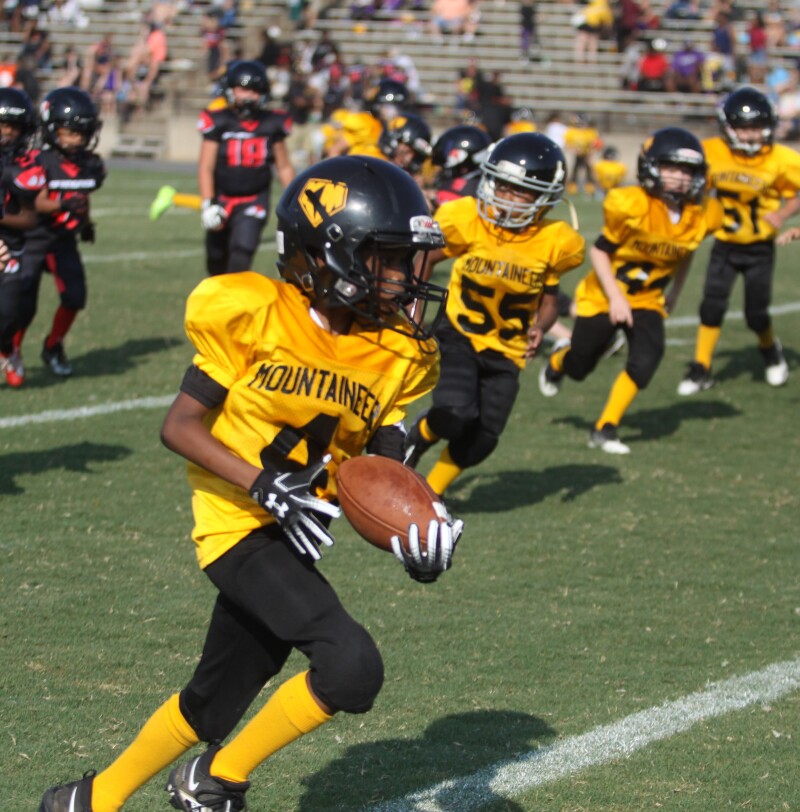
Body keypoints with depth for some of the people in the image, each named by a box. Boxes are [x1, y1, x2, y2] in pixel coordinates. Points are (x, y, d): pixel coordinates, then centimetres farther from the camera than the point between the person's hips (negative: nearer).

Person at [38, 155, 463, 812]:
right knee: (351, 666, -23)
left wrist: (415, 525, -16)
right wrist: (265, 485, -23)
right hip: (240, 524, -7)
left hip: (295, 538, 7)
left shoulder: (397, 354, 1)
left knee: (212, 706, 16)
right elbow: (181, 427, -10)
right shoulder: (255, 315, -14)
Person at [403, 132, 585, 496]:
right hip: (460, 336, -2)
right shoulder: (466, 221, -15)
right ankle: (418, 434, 12)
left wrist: (539, 329, -18)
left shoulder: (554, 243, -11)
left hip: (507, 353, 2)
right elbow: (428, 260, 3)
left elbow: (548, 300, 3)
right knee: (455, 416, -25)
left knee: (481, 440, 1)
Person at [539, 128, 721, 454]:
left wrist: (675, 292, 17)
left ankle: (605, 428, -4)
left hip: (647, 300, 3)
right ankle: (555, 364, 48)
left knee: (645, 360, -18)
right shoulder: (631, 207, -26)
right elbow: (599, 251, -16)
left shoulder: (701, 217, -12)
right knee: (580, 365, 9)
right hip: (605, 295, -3)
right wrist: (616, 297, -22)